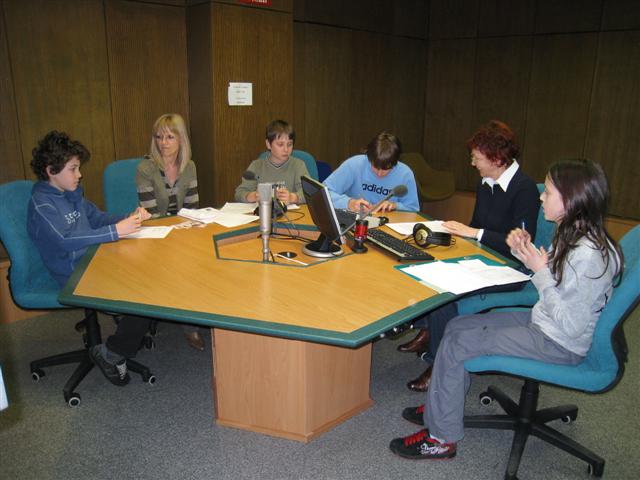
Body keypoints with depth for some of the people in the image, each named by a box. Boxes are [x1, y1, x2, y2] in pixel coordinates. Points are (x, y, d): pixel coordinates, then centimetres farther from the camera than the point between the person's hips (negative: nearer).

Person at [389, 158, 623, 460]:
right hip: (541, 322, 10)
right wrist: (525, 253, -6)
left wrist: (541, 271, -24)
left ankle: (442, 437, 1)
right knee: (457, 325, 5)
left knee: (456, 345, -14)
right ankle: (443, 405, 21)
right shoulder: (574, 235, 1)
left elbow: (571, 327, -26)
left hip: (560, 345, -10)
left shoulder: (589, 256, -28)